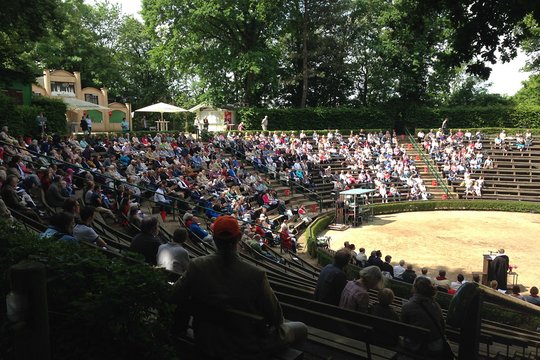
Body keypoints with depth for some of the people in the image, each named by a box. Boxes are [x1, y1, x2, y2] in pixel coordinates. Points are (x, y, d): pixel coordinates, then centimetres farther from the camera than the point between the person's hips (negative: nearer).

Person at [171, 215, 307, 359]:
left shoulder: (197, 266, -19)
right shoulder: (256, 274, -29)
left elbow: (176, 297, -6)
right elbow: (275, 316, -17)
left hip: (205, 341, 5)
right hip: (246, 348, -4)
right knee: (301, 328, 17)